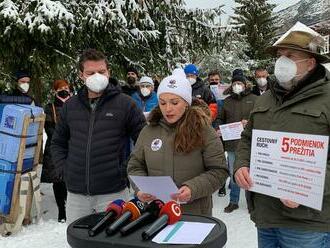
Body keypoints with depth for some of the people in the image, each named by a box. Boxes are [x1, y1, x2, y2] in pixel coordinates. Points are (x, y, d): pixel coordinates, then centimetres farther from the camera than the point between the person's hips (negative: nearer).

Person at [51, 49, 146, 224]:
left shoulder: (125, 104, -3)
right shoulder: (70, 106, 8)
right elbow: (58, 143, 19)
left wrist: (131, 172, -3)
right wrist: (63, 169, 7)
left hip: (112, 193, -3)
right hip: (76, 194, 4)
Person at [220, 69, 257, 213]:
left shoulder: (254, 100, 1)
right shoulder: (227, 101, 10)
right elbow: (222, 120, 18)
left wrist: (249, 122, -16)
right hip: (232, 143, 3)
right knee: (233, 173, 11)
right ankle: (233, 201, 23)